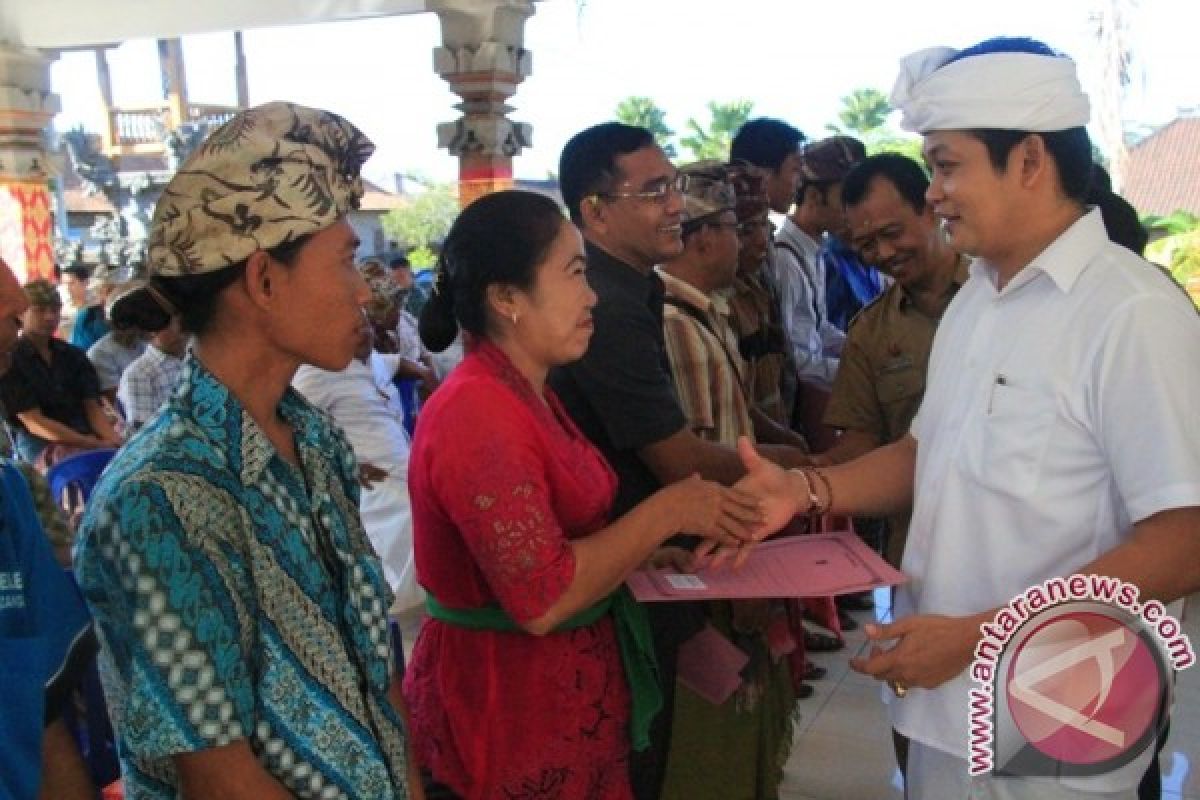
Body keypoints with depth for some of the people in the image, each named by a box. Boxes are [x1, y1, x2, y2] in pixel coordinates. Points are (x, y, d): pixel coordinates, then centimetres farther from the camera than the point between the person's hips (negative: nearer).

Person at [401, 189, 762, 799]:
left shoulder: (526, 397, 8)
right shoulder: (479, 416, -23)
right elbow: (542, 599, -27)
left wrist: (668, 549, 0)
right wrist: (668, 511, -20)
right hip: (509, 719, -9)